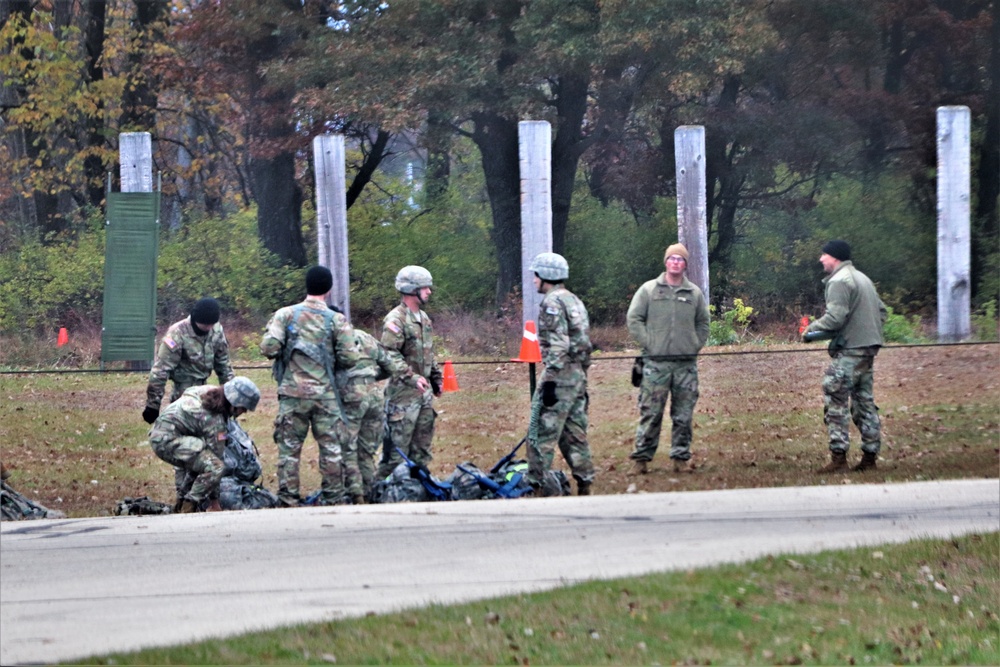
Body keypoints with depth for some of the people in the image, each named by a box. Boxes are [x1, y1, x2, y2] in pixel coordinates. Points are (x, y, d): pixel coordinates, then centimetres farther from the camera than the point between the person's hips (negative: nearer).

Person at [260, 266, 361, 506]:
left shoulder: (285, 315, -1)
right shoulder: (337, 320, -2)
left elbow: (268, 347, -11)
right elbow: (349, 358, -5)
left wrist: (281, 355, 11)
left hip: (292, 393, 0)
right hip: (326, 394, 0)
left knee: (289, 449, 6)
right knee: (331, 449, 8)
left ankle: (288, 502, 6)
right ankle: (332, 500, 10)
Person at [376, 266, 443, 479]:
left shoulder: (423, 318, 16)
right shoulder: (396, 320, -14)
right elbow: (390, 355, -22)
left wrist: (436, 378, 23)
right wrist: (412, 377, -29)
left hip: (424, 391, 9)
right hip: (403, 392, -9)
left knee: (422, 444, 13)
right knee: (397, 446, -8)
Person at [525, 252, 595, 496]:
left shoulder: (552, 302, -11)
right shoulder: (575, 301, 18)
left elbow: (557, 345, -20)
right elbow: (584, 342, 21)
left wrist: (550, 380, -21)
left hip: (560, 374, -9)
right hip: (579, 375, 9)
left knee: (543, 432, -8)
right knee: (574, 432, 12)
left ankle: (535, 485, -10)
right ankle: (584, 483, 11)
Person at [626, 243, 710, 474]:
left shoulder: (694, 293, 10)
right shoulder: (649, 290, 4)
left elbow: (703, 323, 21)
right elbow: (633, 319, 4)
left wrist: (695, 345, 8)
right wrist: (648, 343, -5)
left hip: (686, 364, 2)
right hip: (656, 362, -2)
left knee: (683, 415, 5)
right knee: (650, 413, -4)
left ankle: (681, 457, 11)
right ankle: (641, 457, 0)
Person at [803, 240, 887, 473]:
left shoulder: (839, 281, -11)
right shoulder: (863, 279, 19)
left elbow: (835, 317, -20)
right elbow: (882, 311, 22)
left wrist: (811, 329, -6)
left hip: (850, 350, -10)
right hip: (870, 347, 10)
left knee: (836, 402, -8)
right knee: (864, 402, 13)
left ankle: (838, 458, -14)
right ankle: (870, 456, 13)